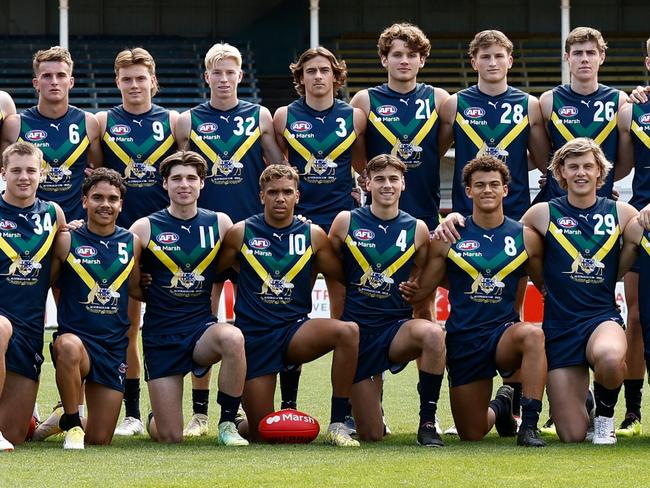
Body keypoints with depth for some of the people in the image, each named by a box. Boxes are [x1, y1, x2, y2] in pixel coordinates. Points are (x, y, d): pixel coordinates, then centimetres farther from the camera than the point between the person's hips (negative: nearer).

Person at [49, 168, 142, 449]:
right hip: (75, 335, -3)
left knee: (100, 441, 1)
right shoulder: (67, 241, -2)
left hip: (114, 346, 3)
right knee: (69, 347, -43)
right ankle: (71, 423, -20)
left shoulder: (131, 244, 6)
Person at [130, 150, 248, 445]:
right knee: (170, 439, -3)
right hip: (161, 335, -1)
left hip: (203, 327, 1)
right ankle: (155, 419, 37)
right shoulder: (144, 228, -2)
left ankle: (227, 424, -18)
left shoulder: (220, 224, 3)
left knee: (232, 338, -38)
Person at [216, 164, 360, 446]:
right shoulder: (240, 234, 0)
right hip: (253, 336, -1)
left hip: (295, 330, 1)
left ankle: (337, 426, -24)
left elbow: (346, 278, 11)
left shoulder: (313, 236, 4)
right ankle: (238, 425, 37)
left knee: (348, 331, -31)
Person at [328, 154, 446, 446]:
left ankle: (427, 422, -21)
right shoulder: (346, 222, 0)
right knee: (371, 436, -4)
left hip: (397, 328, 1)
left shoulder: (416, 230, 3)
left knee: (434, 334, -37)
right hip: (357, 331, 0)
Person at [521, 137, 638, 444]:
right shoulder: (543, 214, 2)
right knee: (572, 436, -6)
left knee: (609, 358, -40)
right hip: (559, 325, 0)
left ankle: (605, 413, -4)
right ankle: (581, 402, 33)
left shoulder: (621, 214, 4)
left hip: (603, 317, 0)